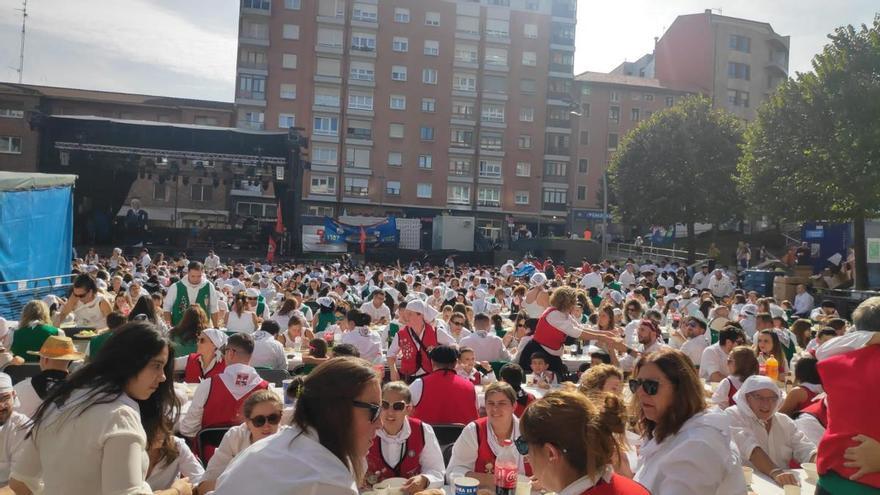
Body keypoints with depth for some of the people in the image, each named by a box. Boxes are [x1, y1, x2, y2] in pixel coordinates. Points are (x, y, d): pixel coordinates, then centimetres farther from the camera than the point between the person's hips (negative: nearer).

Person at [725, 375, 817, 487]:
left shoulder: (785, 422, 12)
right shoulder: (733, 416, -6)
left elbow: (806, 449, 2)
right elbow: (749, 448, -21)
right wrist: (775, 472, -34)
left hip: (783, 485, 5)